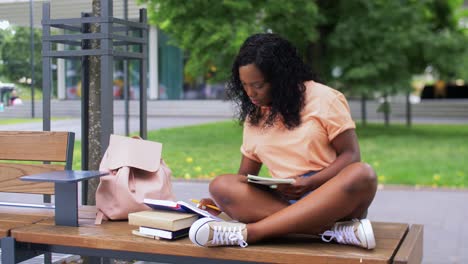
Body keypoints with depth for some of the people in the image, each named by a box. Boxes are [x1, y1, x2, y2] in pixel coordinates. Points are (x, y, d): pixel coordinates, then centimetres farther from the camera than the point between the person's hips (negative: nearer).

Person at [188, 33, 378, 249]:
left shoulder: (323, 98, 0)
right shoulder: (253, 116, 13)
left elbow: (350, 154, -3)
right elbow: (245, 174, 15)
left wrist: (310, 183, -17)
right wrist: (224, 202, -4)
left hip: (331, 198, -2)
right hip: (284, 200, 3)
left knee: (362, 175, -35)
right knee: (220, 185, -21)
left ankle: (246, 233, -39)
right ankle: (333, 229, -35)